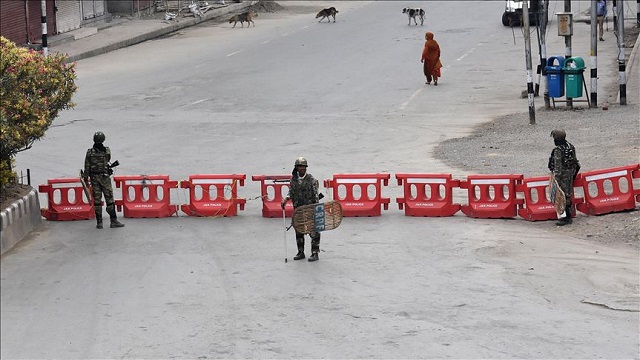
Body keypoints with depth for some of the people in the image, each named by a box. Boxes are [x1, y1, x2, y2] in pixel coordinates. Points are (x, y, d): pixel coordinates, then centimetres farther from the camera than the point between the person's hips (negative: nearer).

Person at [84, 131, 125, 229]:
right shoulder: (107, 151, -8)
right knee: (109, 199, 4)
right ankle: (113, 221, 3)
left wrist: (86, 179, 3)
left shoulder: (90, 152, -8)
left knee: (97, 200, 5)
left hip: (94, 177, 1)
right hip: (105, 177, -1)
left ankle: (99, 222, 5)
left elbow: (87, 167, -5)